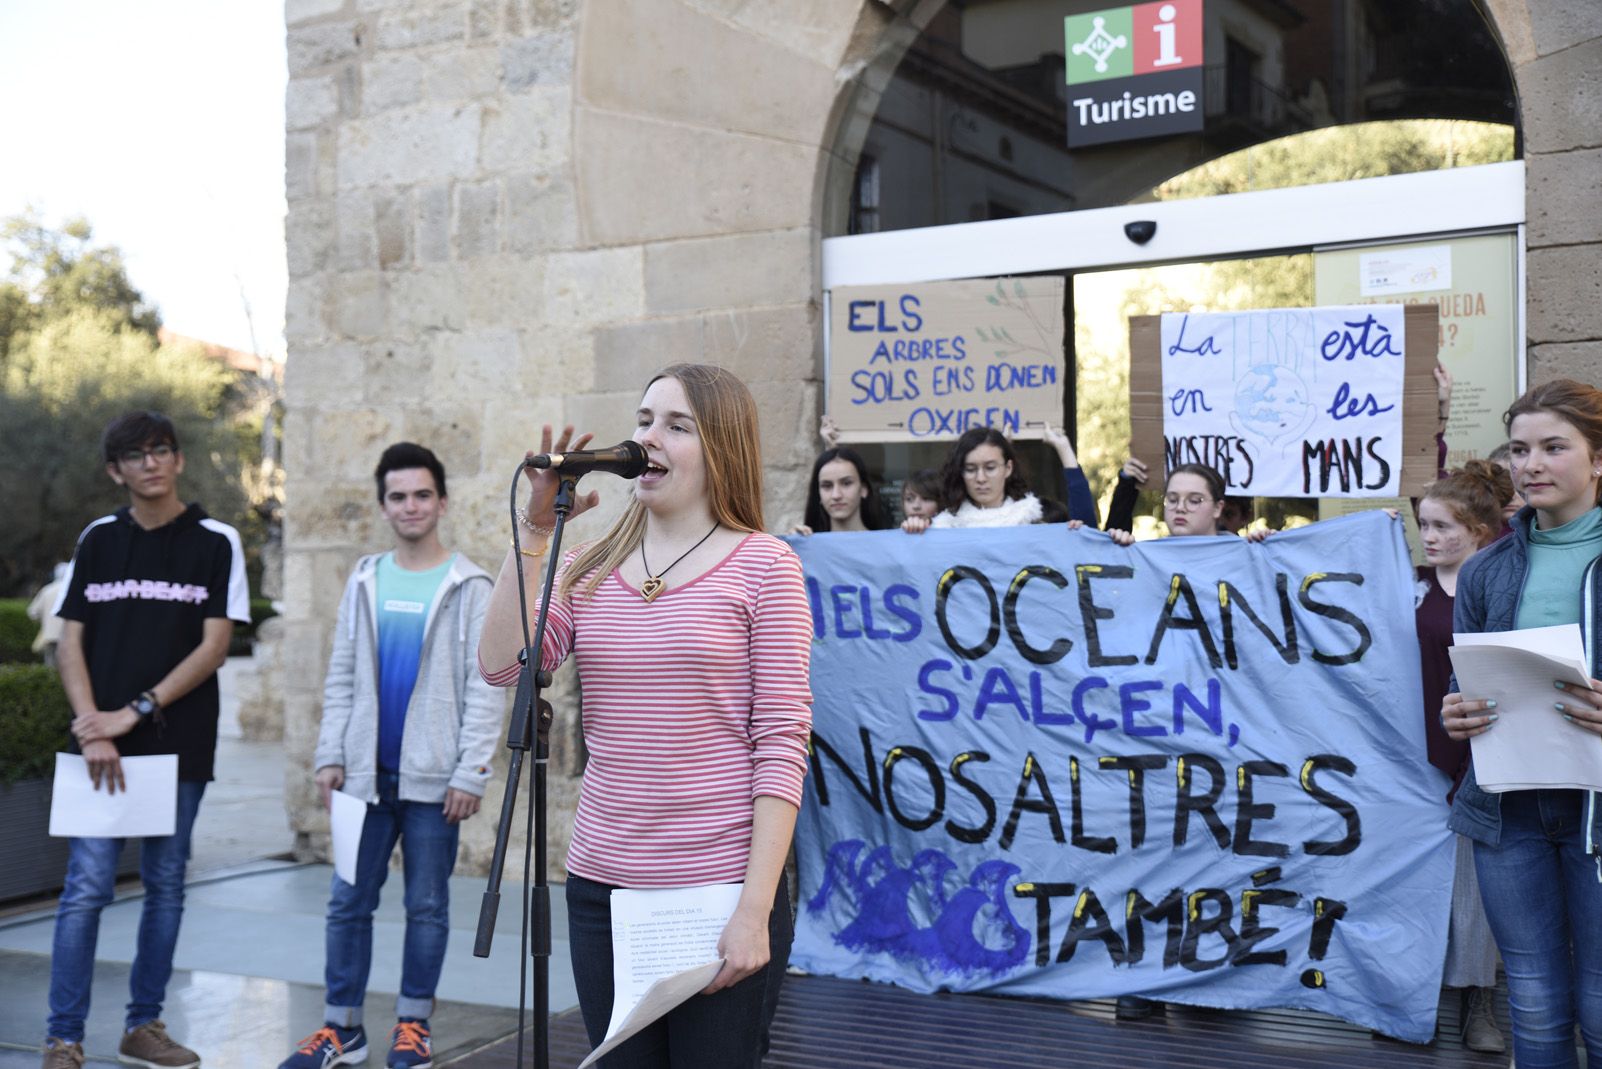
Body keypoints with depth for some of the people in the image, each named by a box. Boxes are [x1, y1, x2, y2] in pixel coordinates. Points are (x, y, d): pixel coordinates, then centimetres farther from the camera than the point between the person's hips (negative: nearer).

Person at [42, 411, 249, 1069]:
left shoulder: (216, 543, 1)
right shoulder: (99, 539, 7)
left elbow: (214, 647, -5)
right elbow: (70, 643, 4)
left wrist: (135, 712, -11)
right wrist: (93, 728, -10)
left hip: (180, 744, 0)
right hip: (104, 744, 0)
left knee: (166, 886, 8)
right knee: (87, 887, -5)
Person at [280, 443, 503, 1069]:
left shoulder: (469, 587, -3)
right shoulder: (364, 582, 9)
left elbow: (483, 689, -6)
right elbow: (341, 678, 11)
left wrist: (470, 773, -12)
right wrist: (329, 755, 3)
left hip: (433, 776, -3)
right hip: (367, 772, 4)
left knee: (427, 905, 6)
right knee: (348, 901, 6)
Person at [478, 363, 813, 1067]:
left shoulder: (761, 565, -5)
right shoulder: (591, 570, 9)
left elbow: (782, 744, -9)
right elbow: (503, 665, -4)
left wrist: (756, 910, -14)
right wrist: (536, 529, -6)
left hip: (719, 889, -4)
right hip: (601, 889, 5)